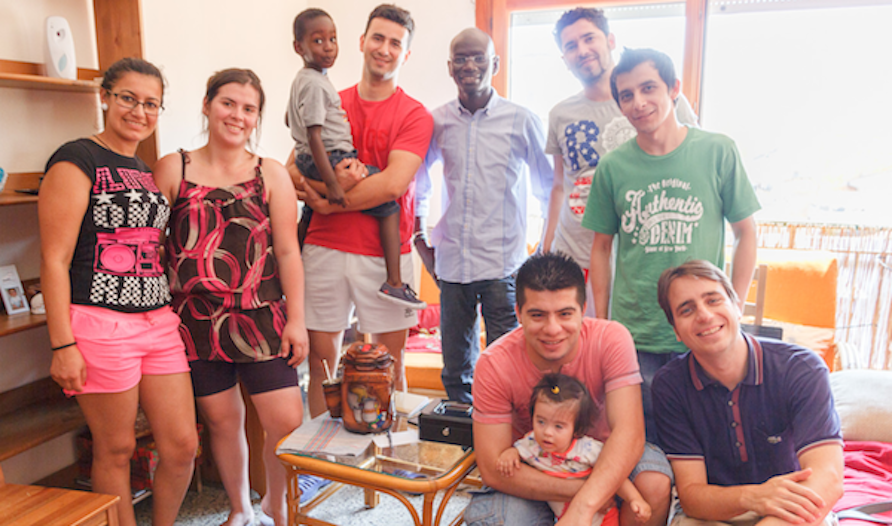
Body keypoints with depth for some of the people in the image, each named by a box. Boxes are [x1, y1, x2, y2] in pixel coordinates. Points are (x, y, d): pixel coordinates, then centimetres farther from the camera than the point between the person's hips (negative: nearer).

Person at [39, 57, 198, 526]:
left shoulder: (147, 170, 17)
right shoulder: (77, 161, -5)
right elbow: (54, 259, -10)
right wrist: (62, 344, -14)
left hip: (159, 320, 7)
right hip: (100, 323, -6)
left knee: (182, 444, 7)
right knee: (116, 449, 6)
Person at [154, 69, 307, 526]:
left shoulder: (271, 175, 4)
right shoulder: (173, 169, 4)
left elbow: (288, 252, 2)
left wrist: (296, 319, -2)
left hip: (261, 319, 0)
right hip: (195, 321, 1)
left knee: (287, 422, -3)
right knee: (222, 420, 11)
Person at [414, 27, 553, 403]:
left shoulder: (521, 121, 0)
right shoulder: (438, 122, 7)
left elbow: (549, 188, 8)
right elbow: (419, 180, 22)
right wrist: (419, 235, 16)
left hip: (503, 263, -3)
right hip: (452, 261, 3)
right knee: (455, 365, 13)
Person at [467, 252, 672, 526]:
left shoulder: (611, 339, -22)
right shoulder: (494, 365, -23)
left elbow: (628, 431, -31)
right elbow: (493, 468, -23)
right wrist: (579, 490, -32)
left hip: (602, 456, 1)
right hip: (530, 469, 0)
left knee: (654, 484, -30)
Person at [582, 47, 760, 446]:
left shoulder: (718, 152, -3)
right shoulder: (612, 167, 0)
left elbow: (746, 234, 4)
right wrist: (600, 324, 5)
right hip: (631, 336, 1)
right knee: (639, 444, 9)